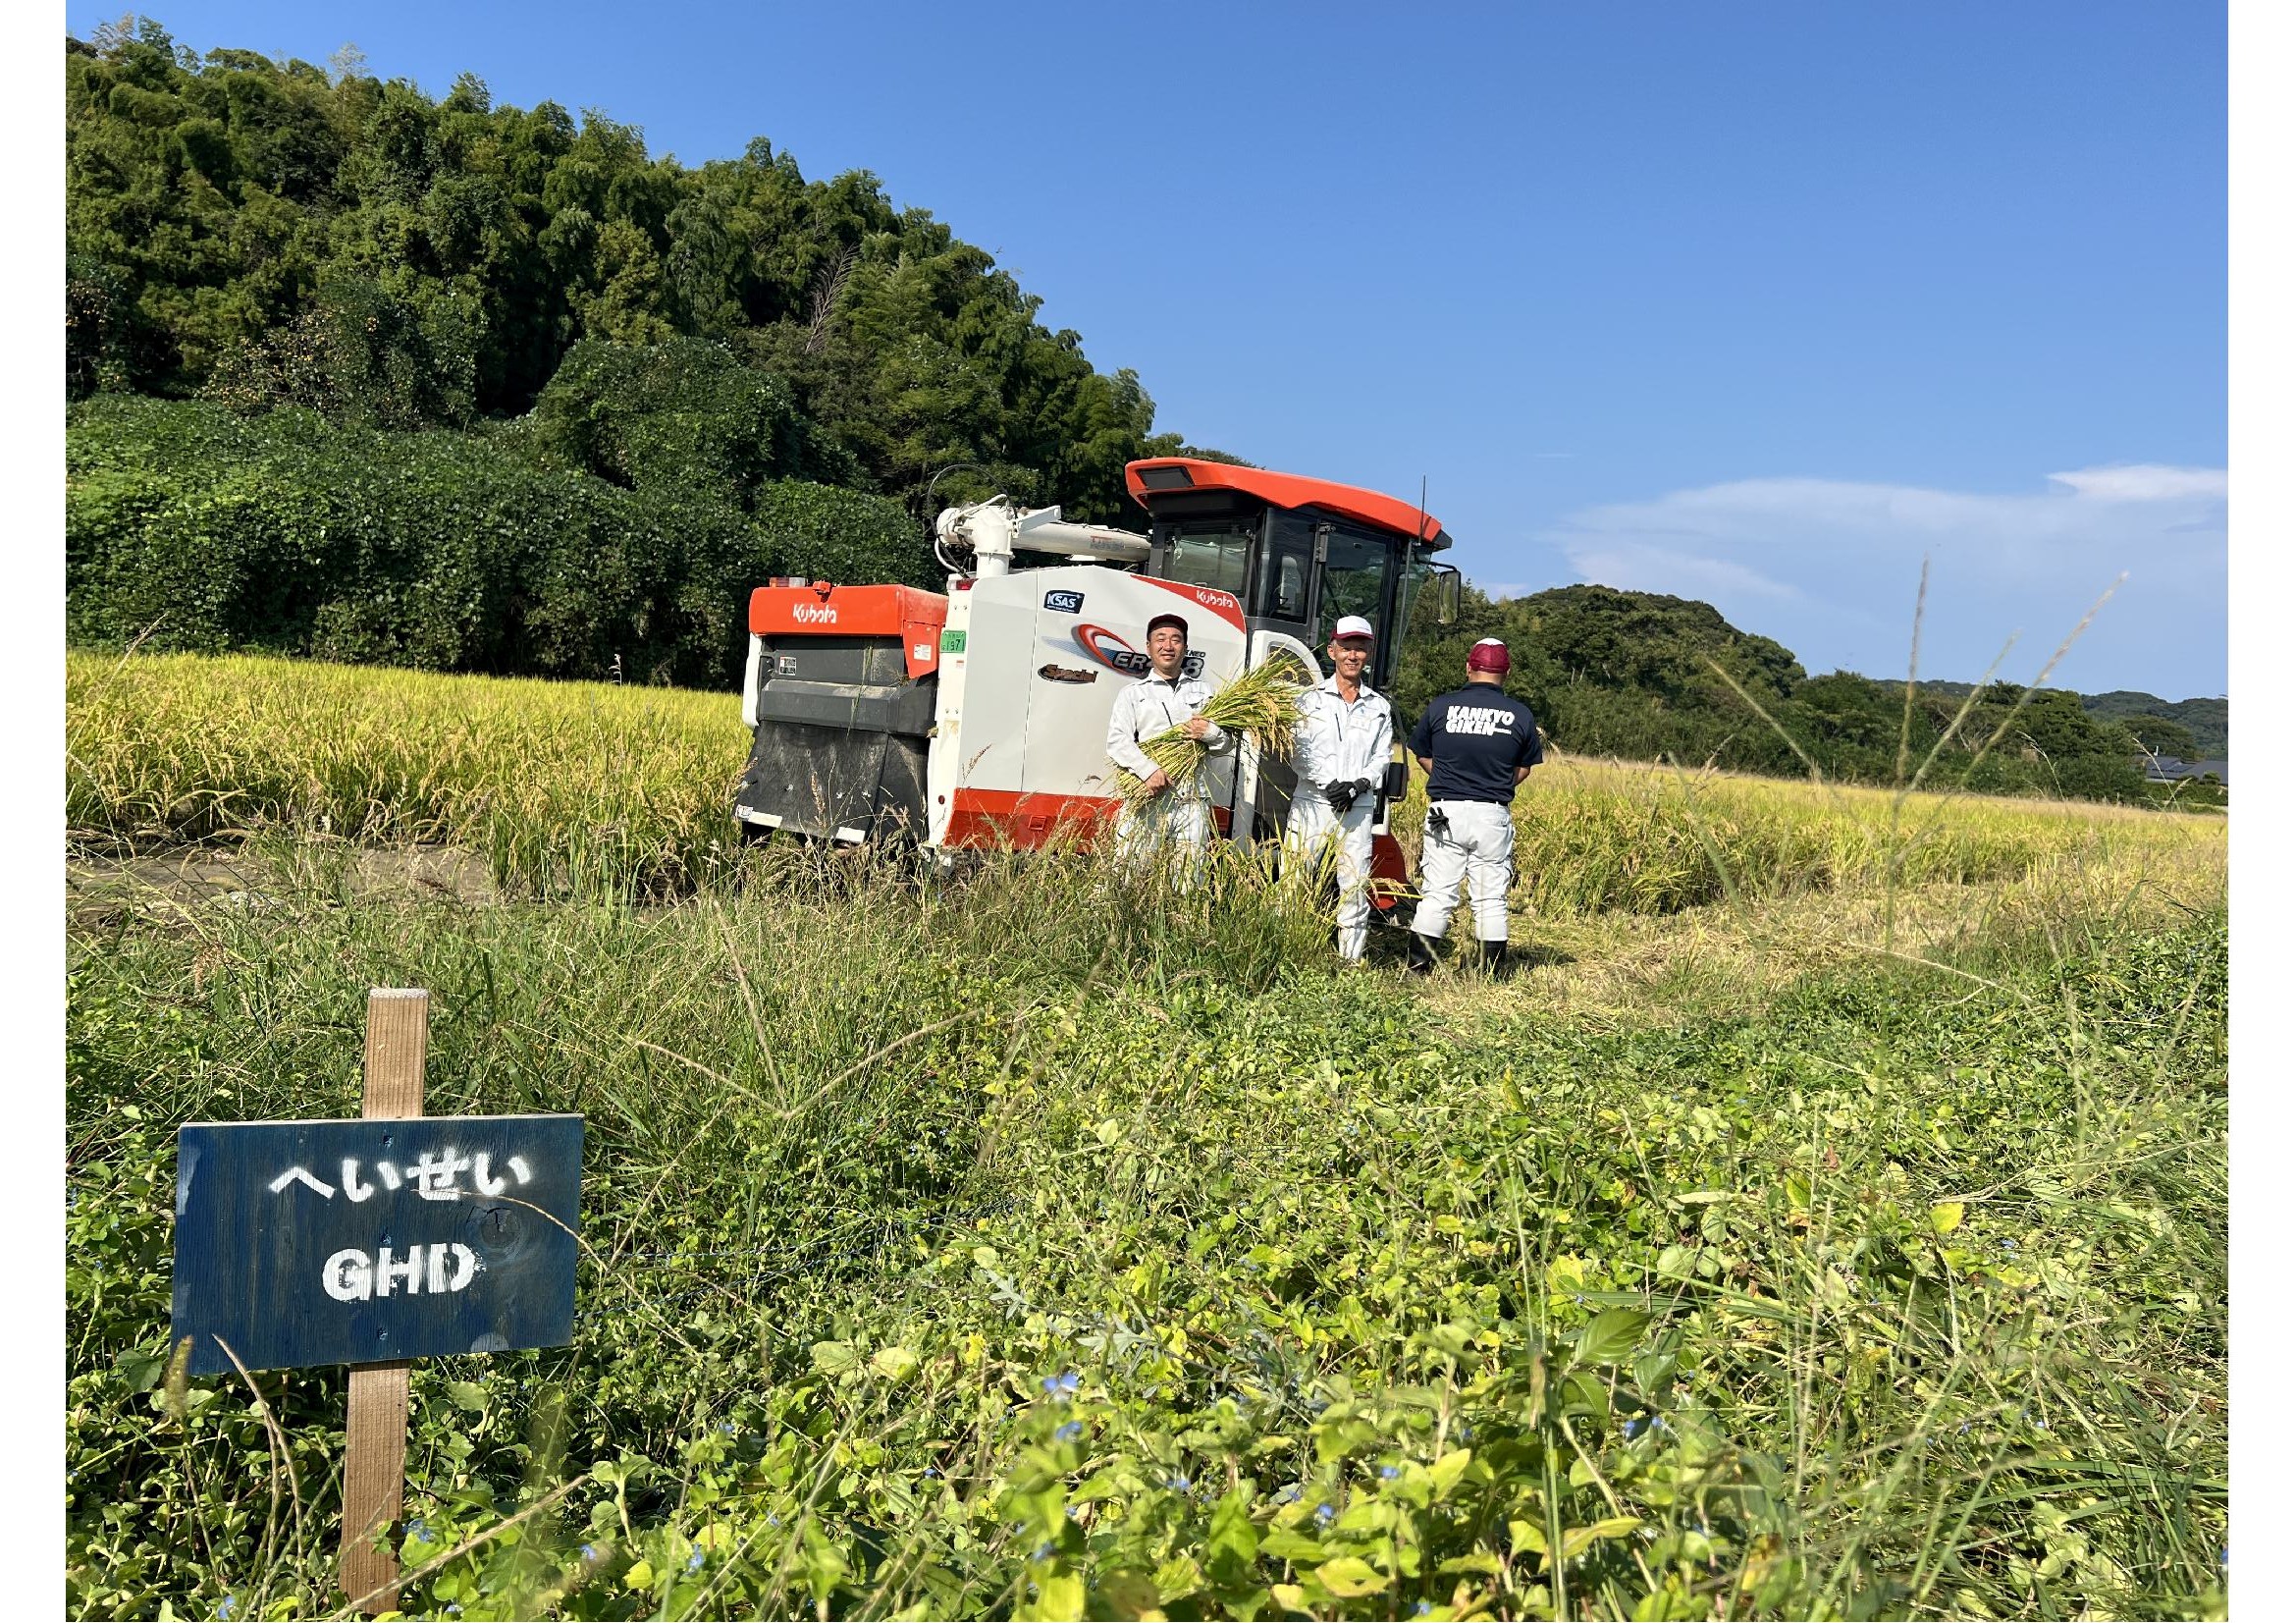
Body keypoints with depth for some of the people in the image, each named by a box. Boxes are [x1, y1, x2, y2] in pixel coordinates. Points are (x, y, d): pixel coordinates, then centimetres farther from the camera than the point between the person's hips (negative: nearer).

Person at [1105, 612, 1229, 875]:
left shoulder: (1204, 691, 21)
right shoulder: (1132, 693, 12)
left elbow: (1229, 742, 18)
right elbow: (1117, 742, -2)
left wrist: (1211, 734, -6)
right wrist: (1148, 770, -18)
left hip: (1193, 801, 2)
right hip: (1147, 798, -2)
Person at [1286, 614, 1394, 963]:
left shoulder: (1379, 708, 14)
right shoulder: (1311, 699, 7)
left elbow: (1381, 758, 8)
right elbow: (1299, 751, -2)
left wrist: (1356, 787, -11)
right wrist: (1329, 785, -16)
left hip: (1358, 809, 2)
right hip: (1312, 804, -2)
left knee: (1355, 888, 3)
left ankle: (1352, 960, 10)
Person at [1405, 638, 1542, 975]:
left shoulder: (1441, 707, -2)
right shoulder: (1521, 715, 0)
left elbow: (1423, 757, 10)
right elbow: (1524, 769, 11)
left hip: (1445, 811, 0)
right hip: (1493, 816, 1)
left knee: (1436, 894, 5)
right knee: (1491, 899, 9)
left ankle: (1418, 968, 5)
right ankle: (1493, 971, 14)